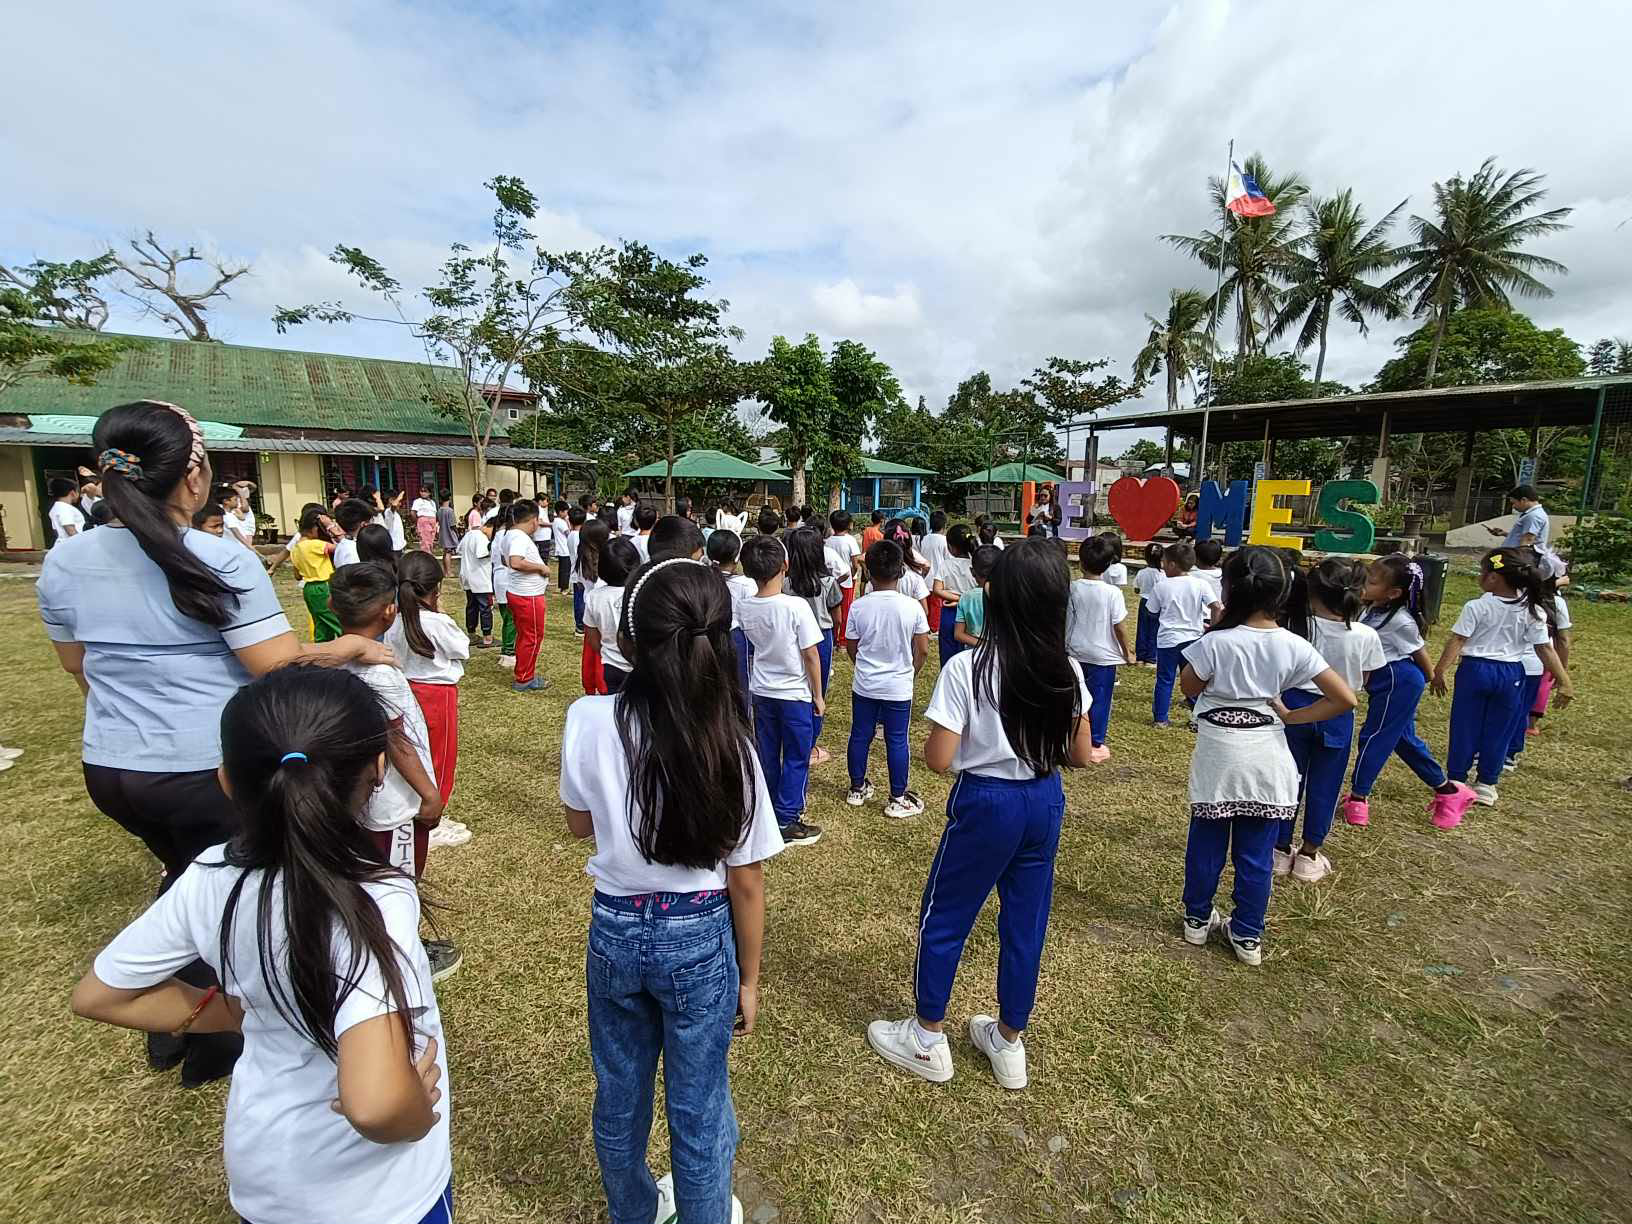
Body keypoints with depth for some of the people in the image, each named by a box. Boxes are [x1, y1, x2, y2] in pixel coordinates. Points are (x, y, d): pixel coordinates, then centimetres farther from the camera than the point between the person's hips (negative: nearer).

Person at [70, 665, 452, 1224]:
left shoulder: (209, 879, -19)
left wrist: (239, 1014, 3)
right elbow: (374, 1103, -44)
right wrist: (419, 1117, -23)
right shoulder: (373, 902, -37)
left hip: (260, 1169, 4)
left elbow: (97, 995, -2)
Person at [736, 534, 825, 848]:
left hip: (761, 691, 5)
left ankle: (770, 811, 33)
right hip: (794, 694, -5)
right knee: (796, 759, 9)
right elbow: (811, 656, -16)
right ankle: (787, 823, 15)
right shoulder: (796, 606, -21)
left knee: (767, 755, 18)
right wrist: (817, 695, -5)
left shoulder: (744, 608, -6)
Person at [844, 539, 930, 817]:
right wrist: (911, 674, 10)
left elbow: (851, 648, 0)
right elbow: (922, 650, -7)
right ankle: (898, 800, 20)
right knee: (897, 741, 9)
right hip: (899, 687, -1)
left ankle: (857, 789, 32)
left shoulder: (858, 607, -10)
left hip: (864, 686, 2)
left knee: (860, 736, 16)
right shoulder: (912, 607, -14)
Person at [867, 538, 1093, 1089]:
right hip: (1045, 802, 5)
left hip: (985, 803, -5)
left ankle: (926, 1039, 33)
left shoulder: (966, 668, -21)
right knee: (1025, 923, 20)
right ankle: (1009, 1042, 39)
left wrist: (926, 743, 2)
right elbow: (1078, 755, 2)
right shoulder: (1067, 670, -6)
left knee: (943, 919, 15)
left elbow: (938, 759, -19)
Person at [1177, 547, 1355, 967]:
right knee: (1256, 853, 15)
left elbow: (1189, 688, -2)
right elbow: (1345, 699, -7)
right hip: (1266, 759, 2)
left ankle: (1197, 920, 32)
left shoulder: (1216, 641, -18)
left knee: (1206, 843, 15)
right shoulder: (1294, 646, -9)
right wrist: (1290, 716, 1)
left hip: (1217, 754, -2)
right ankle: (1248, 936, 28)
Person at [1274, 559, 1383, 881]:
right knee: (1324, 784, 15)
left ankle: (1281, 849, 25)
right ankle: (1309, 855, 27)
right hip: (1336, 715, 1)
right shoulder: (1366, 637, -13)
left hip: (1295, 707, -1)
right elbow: (1361, 682, 0)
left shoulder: (1296, 626, -18)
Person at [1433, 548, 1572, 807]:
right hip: (1511, 674, 3)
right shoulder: (1533, 611, -2)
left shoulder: (1476, 607, -12)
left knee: (1464, 726, 8)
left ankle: (1456, 779, 14)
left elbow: (1456, 641, -14)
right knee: (1498, 730, 13)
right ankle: (1487, 785, 21)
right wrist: (1563, 681, 3)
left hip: (1475, 669, -3)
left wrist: (1438, 671, -11)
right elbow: (1546, 649, -2)